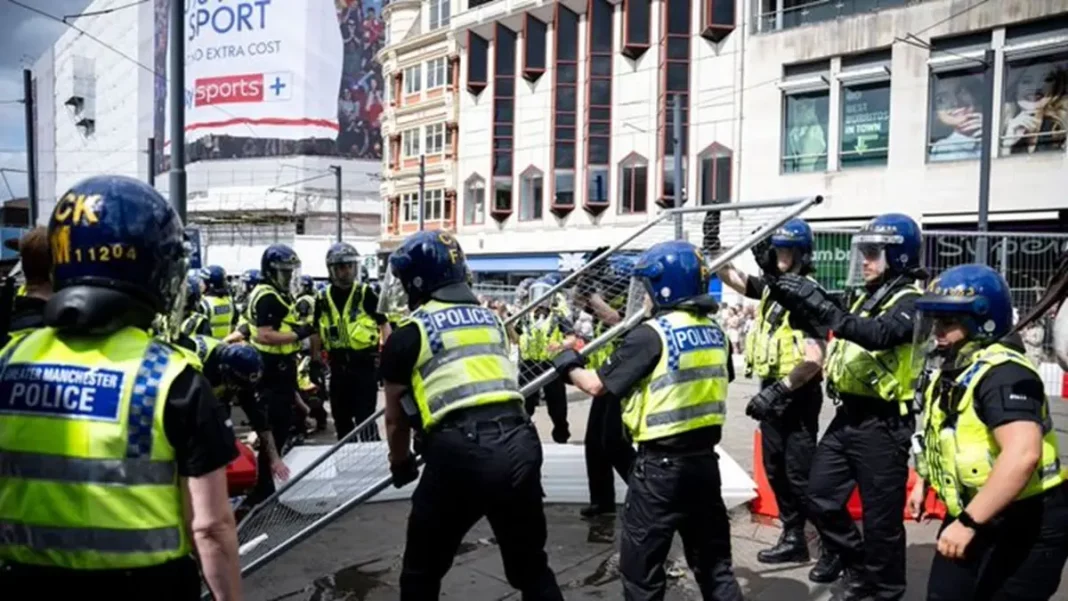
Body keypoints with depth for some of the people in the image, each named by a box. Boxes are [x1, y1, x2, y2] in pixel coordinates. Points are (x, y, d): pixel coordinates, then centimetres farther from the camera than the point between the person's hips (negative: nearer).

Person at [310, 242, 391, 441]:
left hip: (364, 363, -5)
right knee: (341, 419, 15)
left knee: (365, 417, -8)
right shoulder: (323, 299, 6)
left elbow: (384, 324, -5)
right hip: (338, 365, 5)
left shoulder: (366, 294, -6)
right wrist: (315, 362, 12)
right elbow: (317, 332, 15)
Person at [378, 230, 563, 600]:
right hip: (519, 444, 5)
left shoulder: (407, 336, 4)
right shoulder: (490, 319, 19)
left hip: (460, 452, -5)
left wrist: (401, 465, 34)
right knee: (531, 567, 21)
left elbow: (397, 419, 14)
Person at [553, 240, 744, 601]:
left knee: (640, 568, 7)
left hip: (661, 463, -7)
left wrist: (569, 367, 8)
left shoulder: (652, 334, -15)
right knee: (713, 560, 18)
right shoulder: (714, 332, 5)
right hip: (704, 458, 7)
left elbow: (598, 385, -11)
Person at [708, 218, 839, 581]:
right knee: (776, 471, 15)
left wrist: (777, 391, -26)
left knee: (801, 476, -5)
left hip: (798, 397, -9)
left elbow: (813, 360, -23)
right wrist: (714, 253, 0)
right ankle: (794, 540, 28)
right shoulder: (772, 288, 8)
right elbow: (733, 278, 17)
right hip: (773, 393, 9)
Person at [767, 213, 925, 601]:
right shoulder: (869, 295, 14)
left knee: (880, 516, 4)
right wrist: (800, 301, -3)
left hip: (882, 424, -8)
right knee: (820, 497, 13)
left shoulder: (909, 300, -12)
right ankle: (859, 570, 31)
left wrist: (823, 306, -38)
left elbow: (880, 334, -31)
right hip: (847, 416, 8)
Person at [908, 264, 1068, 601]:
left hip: (1026, 525, -9)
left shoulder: (1002, 374, -23)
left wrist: (968, 522, -36)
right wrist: (924, 483, 25)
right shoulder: (950, 370, 7)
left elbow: (1023, 454, -37)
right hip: (975, 515, 9)